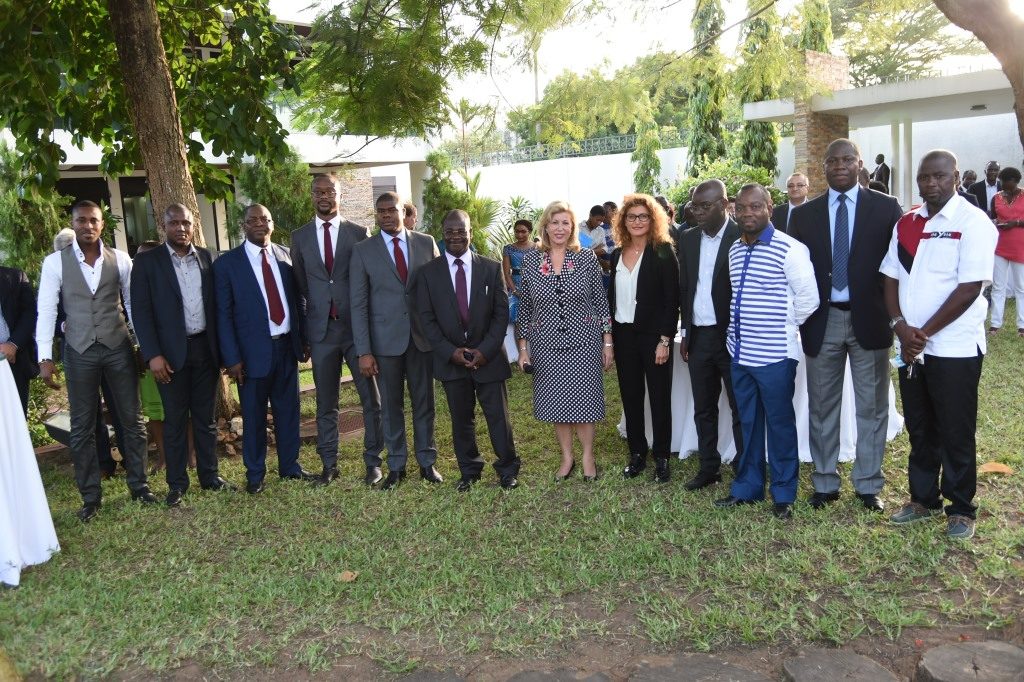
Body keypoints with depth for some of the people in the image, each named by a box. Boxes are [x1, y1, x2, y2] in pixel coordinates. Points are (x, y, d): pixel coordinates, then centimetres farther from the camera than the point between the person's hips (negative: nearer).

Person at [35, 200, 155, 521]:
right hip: (80, 351, 0)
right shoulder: (55, 262, -2)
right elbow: (46, 310, -4)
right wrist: (45, 358, -10)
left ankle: (138, 485, 23)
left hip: (119, 347, 1)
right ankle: (90, 496, 21)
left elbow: (133, 304, 5)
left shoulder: (120, 259, 1)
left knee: (132, 420, 8)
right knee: (82, 427, 8)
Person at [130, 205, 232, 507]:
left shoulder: (206, 257, 7)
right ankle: (177, 483, 17)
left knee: (206, 417, 11)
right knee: (175, 420, 6)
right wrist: (152, 354, -13)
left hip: (205, 348, 3)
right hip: (171, 352, -3)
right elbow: (141, 310, -6)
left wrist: (221, 348, 4)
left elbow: (216, 304, 9)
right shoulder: (148, 260, -2)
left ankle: (210, 475, 23)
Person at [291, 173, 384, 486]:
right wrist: (302, 331, 6)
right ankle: (329, 464, 20)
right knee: (325, 403, 9)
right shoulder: (299, 237, 8)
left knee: (371, 398, 4)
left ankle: (373, 460, 16)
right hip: (321, 329, 2)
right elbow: (299, 287, 9)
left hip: (358, 326, -1)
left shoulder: (359, 233, 2)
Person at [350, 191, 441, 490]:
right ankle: (396, 466, 21)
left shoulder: (426, 243, 4)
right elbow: (358, 304, -2)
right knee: (391, 406, 8)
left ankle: (427, 462, 23)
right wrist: (364, 351, -7)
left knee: (424, 402, 9)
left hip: (422, 336, 1)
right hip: (385, 339, -1)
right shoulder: (362, 250, 1)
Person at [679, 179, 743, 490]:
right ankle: (708, 467, 26)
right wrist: (685, 333, 11)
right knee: (703, 409, 14)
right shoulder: (688, 239, 7)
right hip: (698, 337, 6)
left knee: (741, 409, 6)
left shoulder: (742, 237, -10)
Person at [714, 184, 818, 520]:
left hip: (774, 354, -6)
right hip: (740, 352, 6)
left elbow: (808, 298, -11)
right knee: (748, 422, 15)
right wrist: (741, 329, 13)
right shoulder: (735, 250, 10)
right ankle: (747, 487, 28)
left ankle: (783, 493, 20)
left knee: (779, 423, 6)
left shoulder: (789, 249, -12)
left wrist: (783, 328, -2)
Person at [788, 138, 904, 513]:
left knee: (872, 407, 8)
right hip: (822, 321, 2)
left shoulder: (885, 207, 0)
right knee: (822, 407, 9)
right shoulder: (803, 214, 5)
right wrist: (797, 320, 0)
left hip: (869, 319, -1)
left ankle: (869, 485, 21)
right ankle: (825, 483, 22)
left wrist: (896, 317, -6)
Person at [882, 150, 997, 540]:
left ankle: (961, 510, 21)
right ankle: (923, 499, 31)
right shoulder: (906, 224, 8)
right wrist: (901, 326, -8)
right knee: (919, 429, 16)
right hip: (911, 347, 5)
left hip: (954, 347, -5)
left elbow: (970, 288, -16)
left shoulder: (973, 222, -10)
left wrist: (925, 332, -15)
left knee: (956, 433, 5)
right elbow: (891, 278, 7)